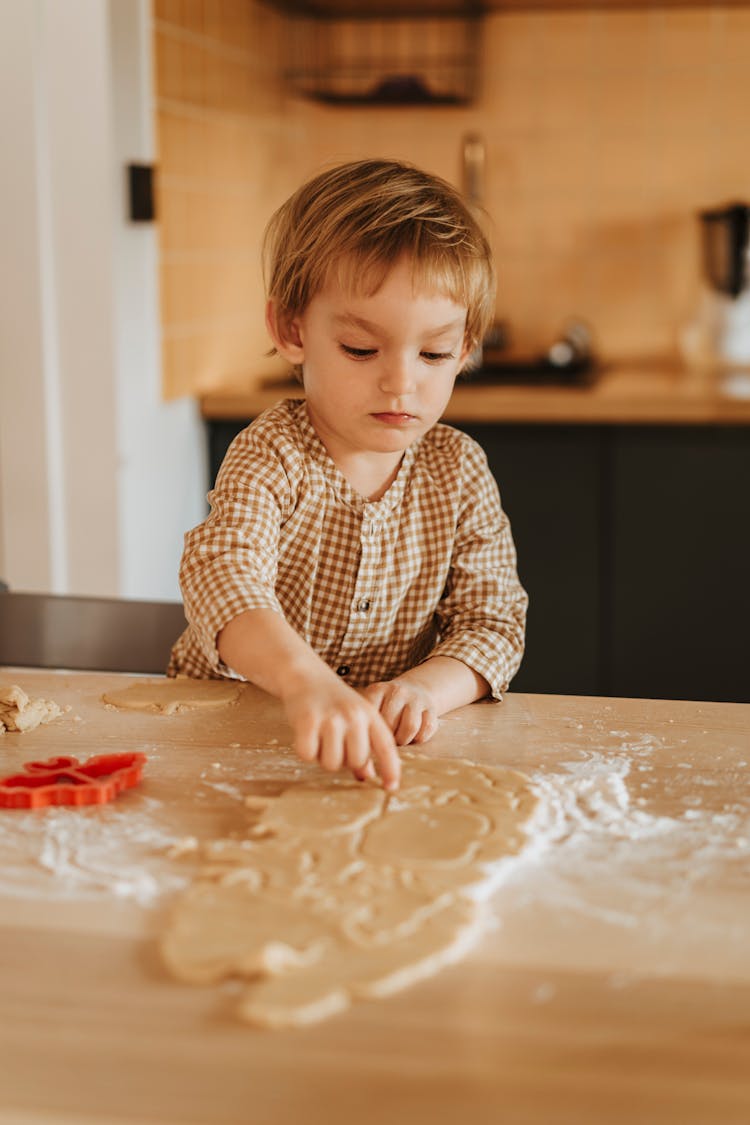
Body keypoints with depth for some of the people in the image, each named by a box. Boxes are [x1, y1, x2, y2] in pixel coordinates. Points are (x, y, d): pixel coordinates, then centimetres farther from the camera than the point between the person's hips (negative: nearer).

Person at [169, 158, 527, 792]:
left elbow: (493, 619, -4)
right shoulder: (273, 456, -13)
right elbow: (223, 571, -31)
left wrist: (428, 683, -27)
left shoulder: (459, 472, -1)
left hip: (382, 736, 4)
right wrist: (307, 680, -51)